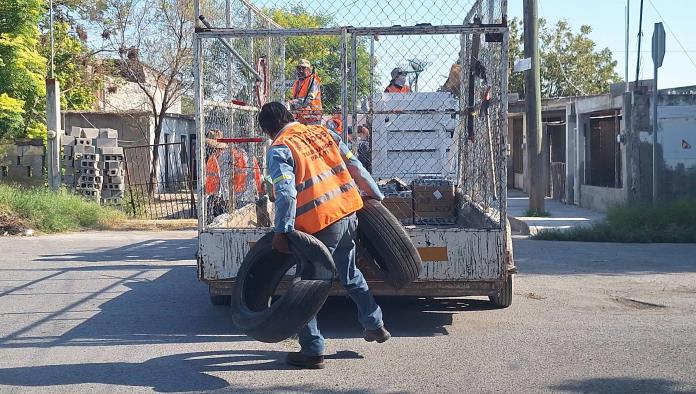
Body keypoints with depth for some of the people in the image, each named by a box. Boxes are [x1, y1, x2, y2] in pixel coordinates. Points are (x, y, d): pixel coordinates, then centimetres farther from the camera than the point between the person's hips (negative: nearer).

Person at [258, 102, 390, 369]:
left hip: (320, 225, -7)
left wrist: (281, 232, -14)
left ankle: (312, 350, 11)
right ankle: (375, 325, 38)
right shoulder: (323, 132, 10)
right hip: (349, 214, 7)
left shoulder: (280, 149, -8)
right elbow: (355, 167, 13)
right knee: (349, 273, 27)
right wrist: (375, 196, 23)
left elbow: (286, 194, -19)